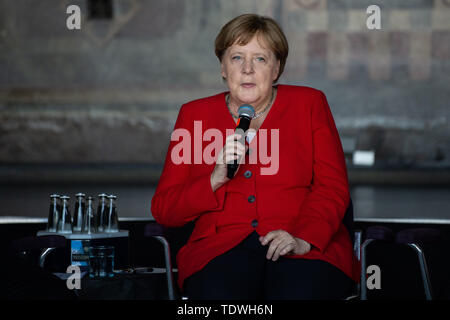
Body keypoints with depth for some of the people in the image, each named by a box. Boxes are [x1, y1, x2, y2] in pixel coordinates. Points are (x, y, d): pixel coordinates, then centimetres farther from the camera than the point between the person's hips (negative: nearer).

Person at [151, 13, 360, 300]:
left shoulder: (309, 104, 14)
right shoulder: (194, 115, 15)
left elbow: (333, 188, 4)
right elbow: (163, 211, 10)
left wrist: (303, 239, -14)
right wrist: (216, 180, -8)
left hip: (307, 248, 0)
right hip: (221, 249, 0)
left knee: (299, 292, -34)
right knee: (219, 295, -34)